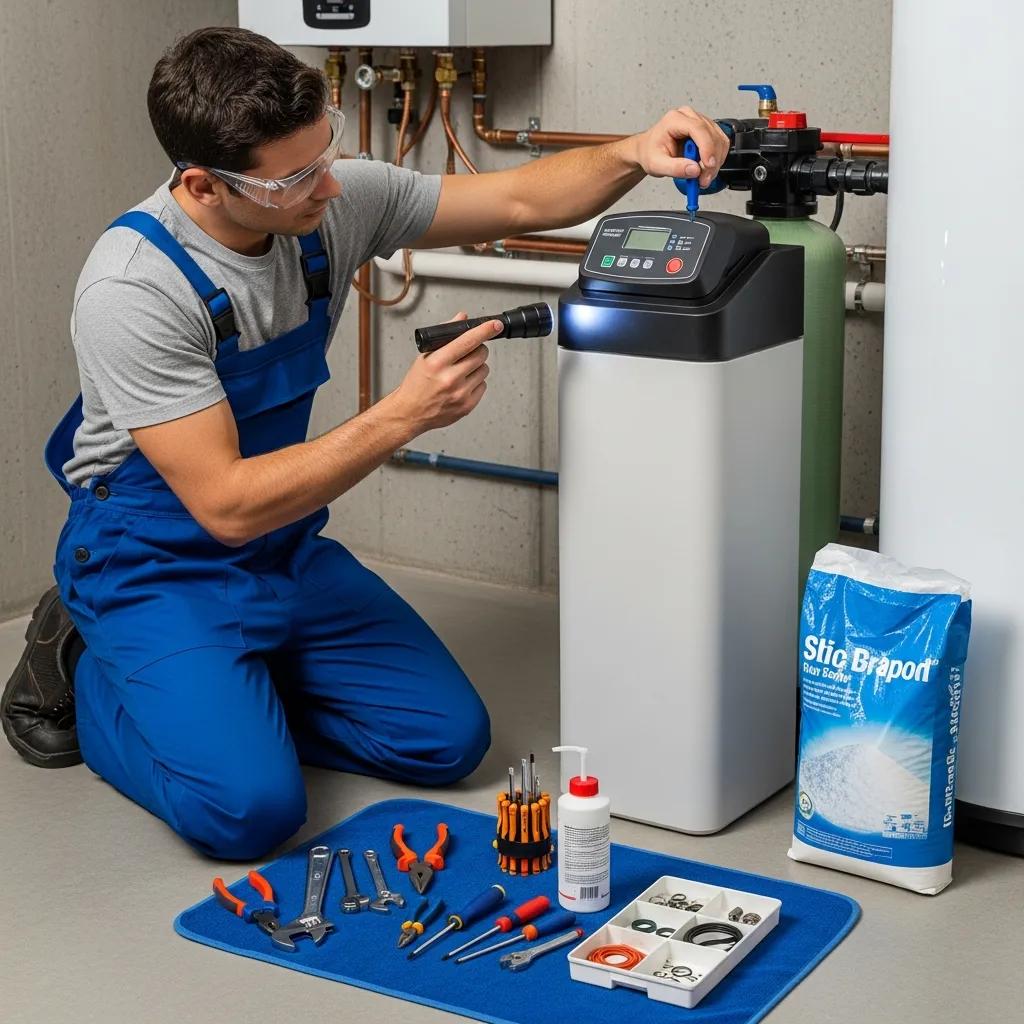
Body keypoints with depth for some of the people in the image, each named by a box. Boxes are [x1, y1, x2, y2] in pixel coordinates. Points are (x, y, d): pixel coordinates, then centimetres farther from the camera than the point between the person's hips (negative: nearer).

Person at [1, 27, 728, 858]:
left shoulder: (332, 199, -10)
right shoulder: (134, 289, -29)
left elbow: (518, 201, -2)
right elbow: (227, 506, -29)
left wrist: (632, 155, -21)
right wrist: (404, 416, -33)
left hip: (289, 551, 7)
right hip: (158, 566, -6)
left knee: (450, 740, 0)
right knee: (248, 807, -24)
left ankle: (227, 688, 16)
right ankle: (85, 677, 5)